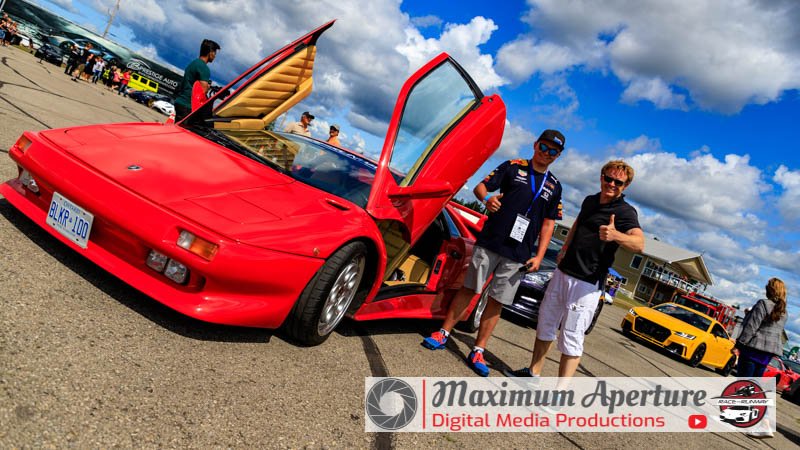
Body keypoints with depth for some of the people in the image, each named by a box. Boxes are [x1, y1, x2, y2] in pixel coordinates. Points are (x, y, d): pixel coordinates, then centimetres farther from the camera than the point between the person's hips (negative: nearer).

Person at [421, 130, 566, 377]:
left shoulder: (554, 186, 12)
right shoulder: (513, 167, 4)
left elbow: (548, 223, 12)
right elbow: (480, 186, 1)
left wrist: (539, 256, 2)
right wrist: (487, 199, -23)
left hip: (518, 255, 2)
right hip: (489, 243, -2)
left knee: (496, 301, 4)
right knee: (469, 289, 3)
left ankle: (478, 351, 12)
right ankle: (443, 333, 17)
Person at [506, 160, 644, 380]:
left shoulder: (625, 212, -12)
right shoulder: (590, 201, 11)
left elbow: (640, 244, -30)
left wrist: (615, 235, -50)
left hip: (587, 283, -8)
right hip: (562, 273, 8)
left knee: (571, 337, -8)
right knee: (545, 324, 15)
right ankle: (533, 372, 29)